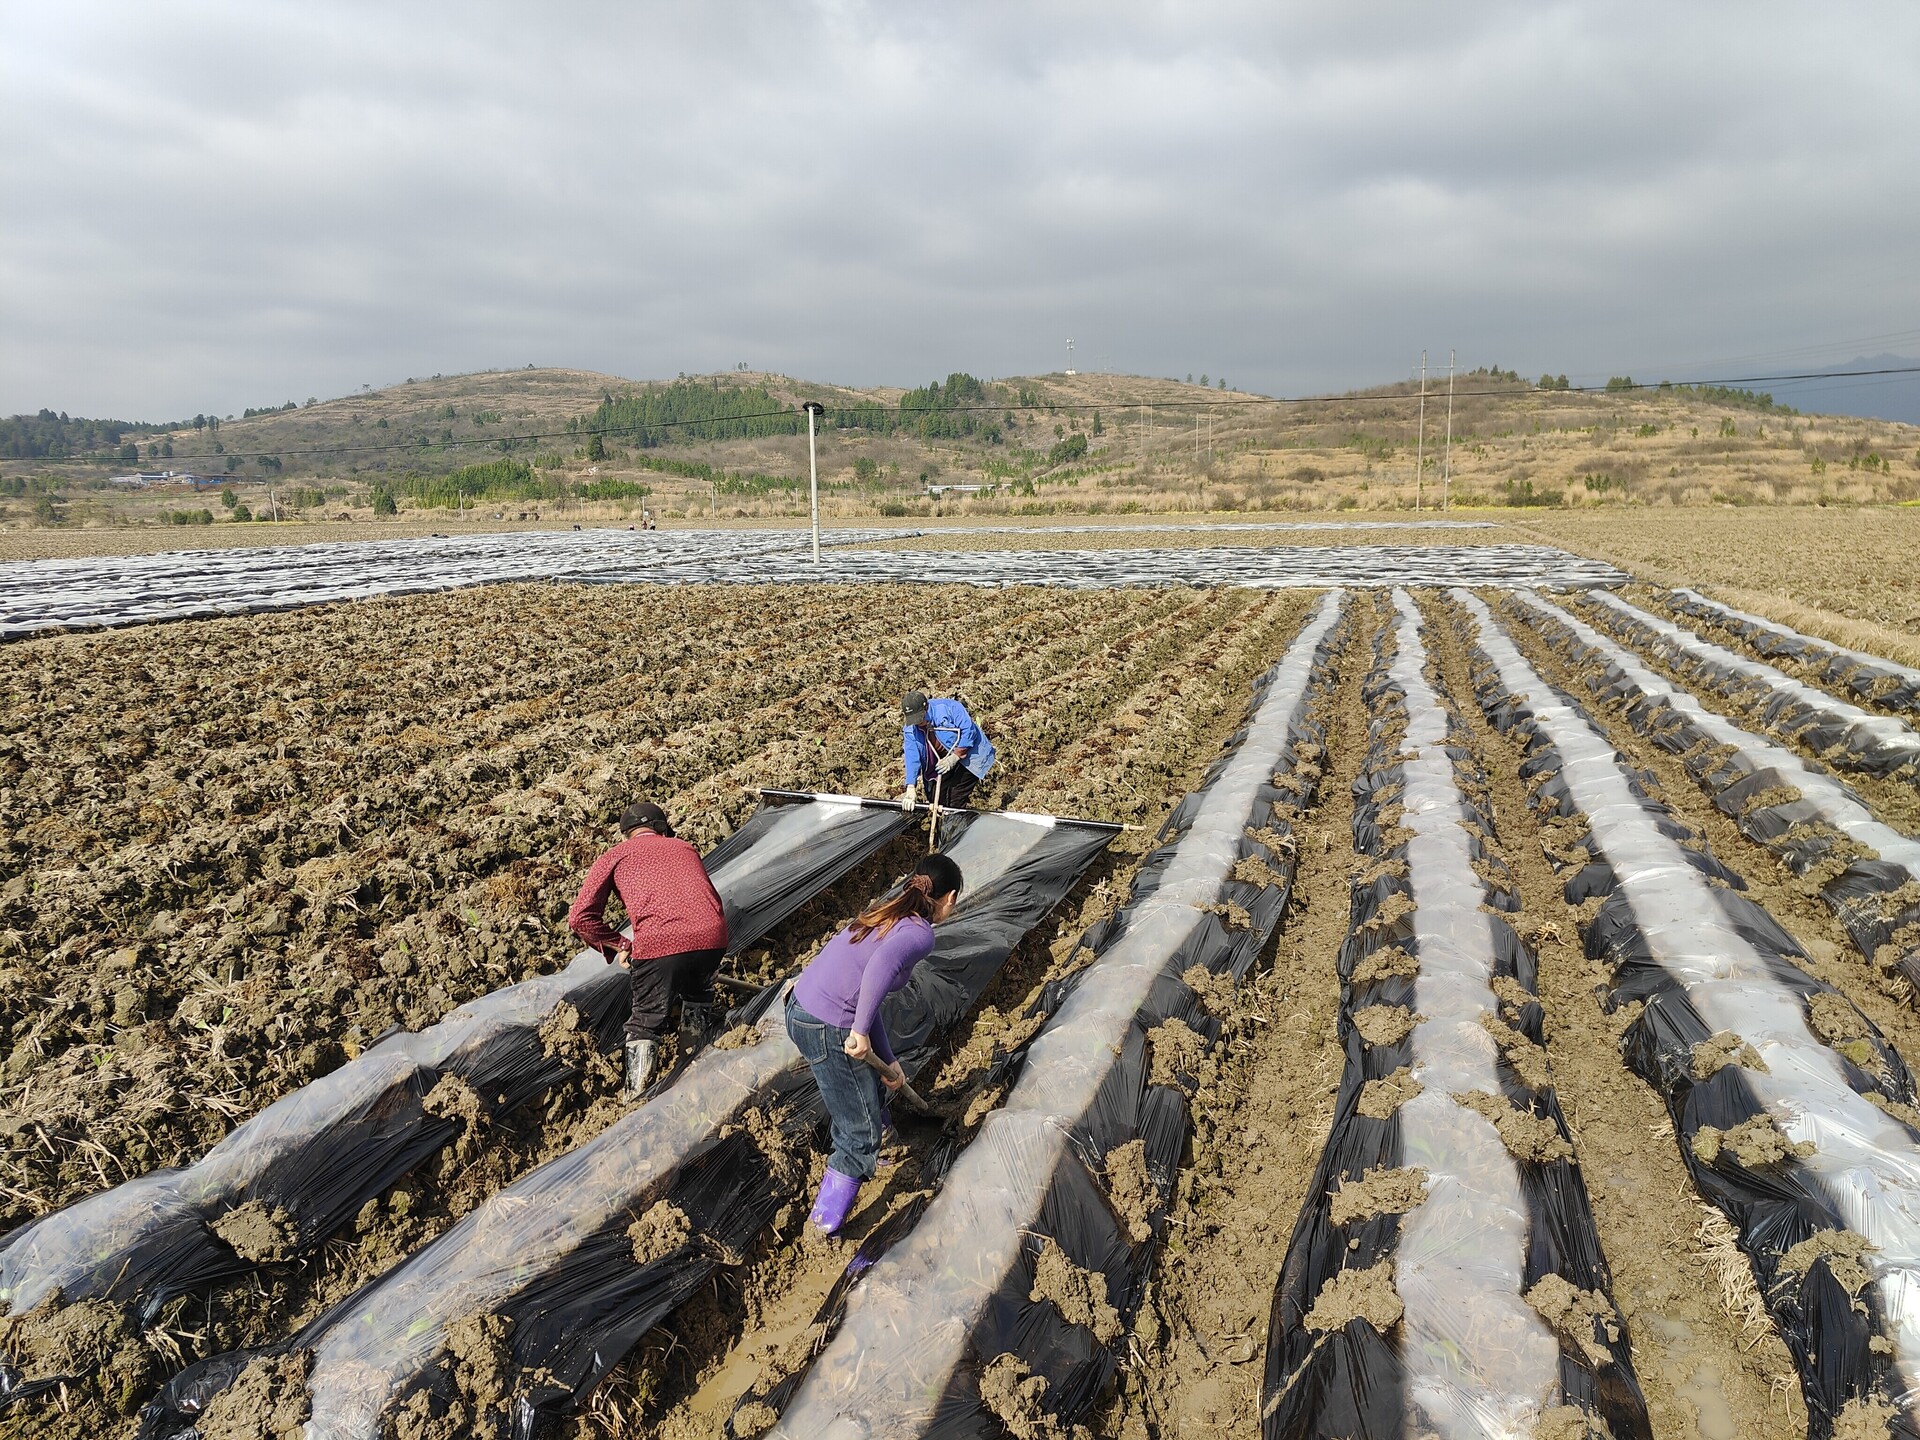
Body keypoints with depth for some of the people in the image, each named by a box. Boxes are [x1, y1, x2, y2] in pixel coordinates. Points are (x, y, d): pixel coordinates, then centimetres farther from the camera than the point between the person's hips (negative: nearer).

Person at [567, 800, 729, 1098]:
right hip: (713, 937, 3)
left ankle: (637, 1095, 9)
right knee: (698, 994, 34)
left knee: (646, 1019, 19)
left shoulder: (614, 856, 20)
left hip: (657, 943, -3)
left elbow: (580, 918, 11)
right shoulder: (685, 847, 30)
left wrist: (619, 945, 20)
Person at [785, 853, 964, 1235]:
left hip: (801, 1008, 9)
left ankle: (861, 1159, 56)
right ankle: (823, 1231, 14)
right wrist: (861, 1030, -28)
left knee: (872, 1083, 33)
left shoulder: (885, 915, 15)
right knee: (861, 1134, 7)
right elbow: (881, 964, -35)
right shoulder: (920, 934, -11)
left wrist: (887, 1060, 19)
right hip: (827, 1030, -9)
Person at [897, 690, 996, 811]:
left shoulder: (949, 707, -25)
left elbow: (968, 731, -24)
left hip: (968, 754, -5)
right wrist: (910, 789, -27)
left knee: (956, 802, -13)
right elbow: (912, 758, -16)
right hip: (943, 761, 5)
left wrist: (954, 757, -28)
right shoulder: (910, 729, -11)